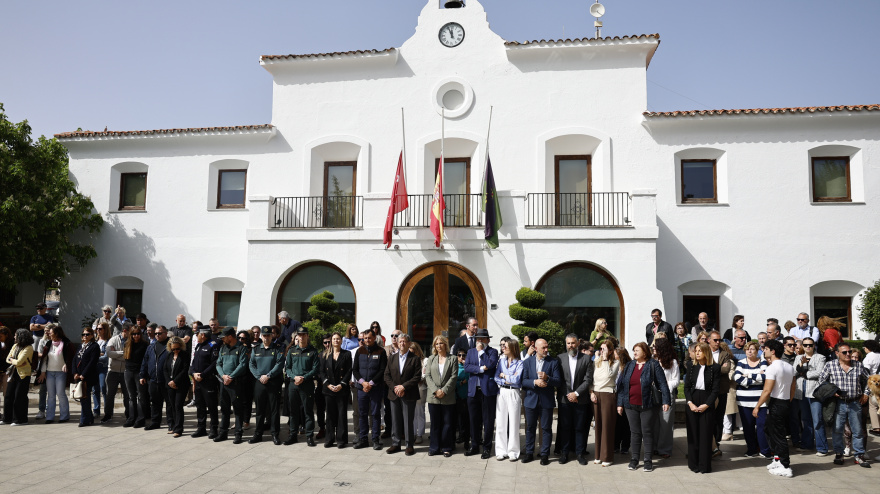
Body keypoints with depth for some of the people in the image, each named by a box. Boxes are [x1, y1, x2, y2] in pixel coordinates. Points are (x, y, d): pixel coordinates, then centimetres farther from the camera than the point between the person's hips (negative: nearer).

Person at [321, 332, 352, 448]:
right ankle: (330, 439, 15)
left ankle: (341, 439, 7)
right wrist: (328, 384, -7)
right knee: (330, 414, 7)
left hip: (342, 389, -2)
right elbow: (322, 371, 6)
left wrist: (341, 385, -12)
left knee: (342, 414, 0)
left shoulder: (347, 354, 4)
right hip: (328, 389, 2)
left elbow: (349, 371, -1)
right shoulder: (326, 354, 10)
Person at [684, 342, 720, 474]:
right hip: (692, 403, 3)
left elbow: (716, 390, -4)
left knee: (706, 435, 1)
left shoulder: (715, 368, -3)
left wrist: (706, 405, -12)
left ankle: (704, 466, 10)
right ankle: (693, 464, 15)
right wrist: (690, 403, -7)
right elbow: (686, 386, 4)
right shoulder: (691, 365, 5)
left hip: (707, 405, -2)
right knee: (693, 434, 6)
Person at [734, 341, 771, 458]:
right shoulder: (741, 363, 7)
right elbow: (737, 378, -9)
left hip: (760, 400, -1)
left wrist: (748, 375, -10)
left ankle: (765, 451, 8)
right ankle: (752, 450, 16)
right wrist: (757, 377, -11)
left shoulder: (763, 362, 5)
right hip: (744, 400, 1)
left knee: (761, 425, -3)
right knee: (748, 427, 4)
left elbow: (765, 377, -13)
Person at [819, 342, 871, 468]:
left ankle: (859, 455, 20)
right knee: (837, 430, 4)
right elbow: (821, 380, 5)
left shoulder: (859, 366, 4)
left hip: (855, 403, 2)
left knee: (858, 430, 8)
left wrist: (866, 393, 11)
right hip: (838, 403, -2)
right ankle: (838, 454, 18)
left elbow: (867, 380, 19)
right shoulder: (830, 365, -3)